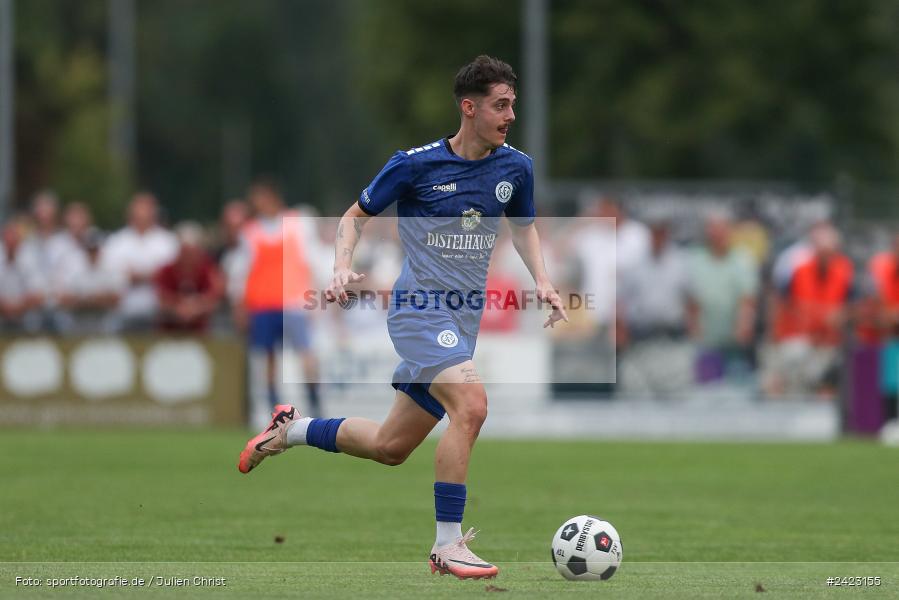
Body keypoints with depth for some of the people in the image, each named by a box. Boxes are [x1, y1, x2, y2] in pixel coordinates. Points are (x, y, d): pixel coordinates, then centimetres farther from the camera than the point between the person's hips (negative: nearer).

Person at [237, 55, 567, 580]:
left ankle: (291, 430, 36)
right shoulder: (415, 165, -10)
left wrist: (542, 280, 5)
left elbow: (523, 226, 22)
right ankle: (447, 545, -23)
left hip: (465, 320, 6)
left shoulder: (515, 168, 3)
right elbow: (357, 215, 4)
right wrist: (344, 267, -14)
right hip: (419, 307, -6)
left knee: (390, 447, 11)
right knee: (471, 404, -29)